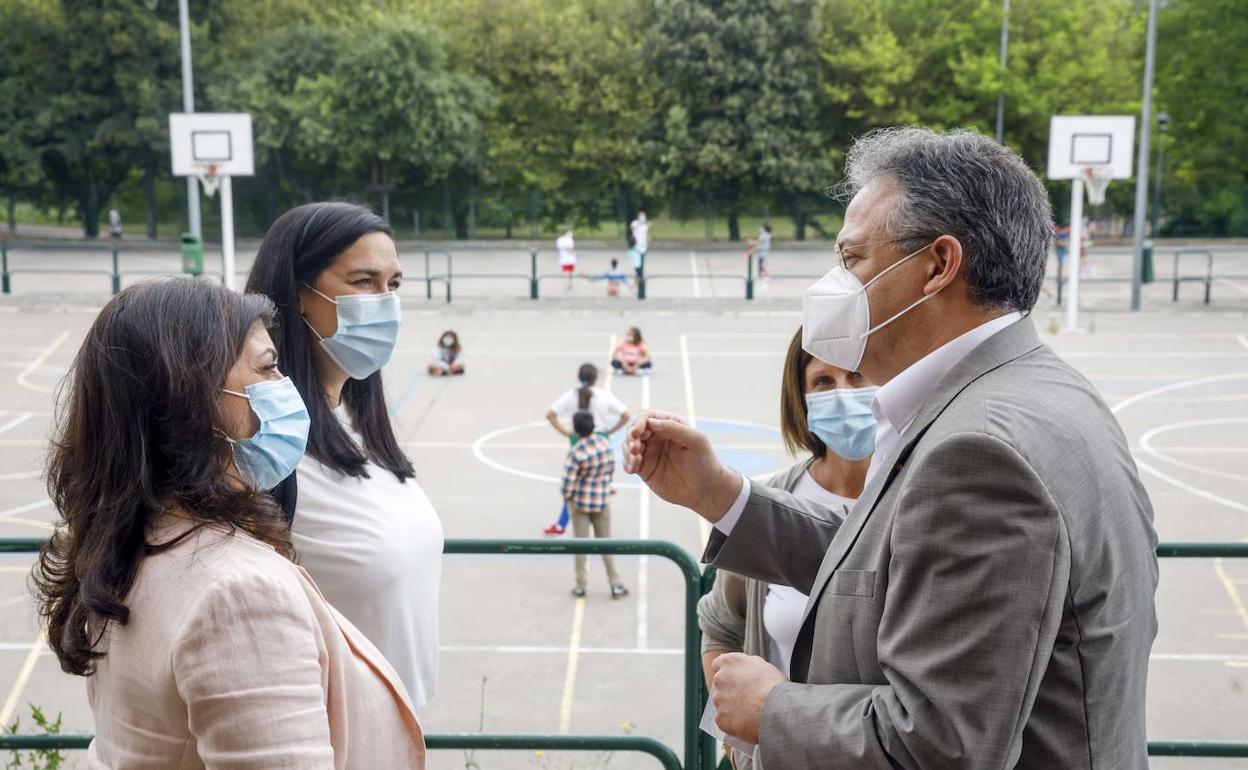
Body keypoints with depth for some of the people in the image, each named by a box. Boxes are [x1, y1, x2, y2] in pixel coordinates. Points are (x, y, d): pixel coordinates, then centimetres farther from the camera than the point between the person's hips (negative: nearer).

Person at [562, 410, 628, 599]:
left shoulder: (576, 452, -24)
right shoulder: (605, 443, -9)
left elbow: (567, 482, -22)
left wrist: (566, 496, -1)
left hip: (580, 501, -3)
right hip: (602, 501, 3)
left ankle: (580, 586, 16)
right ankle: (615, 585, 13)